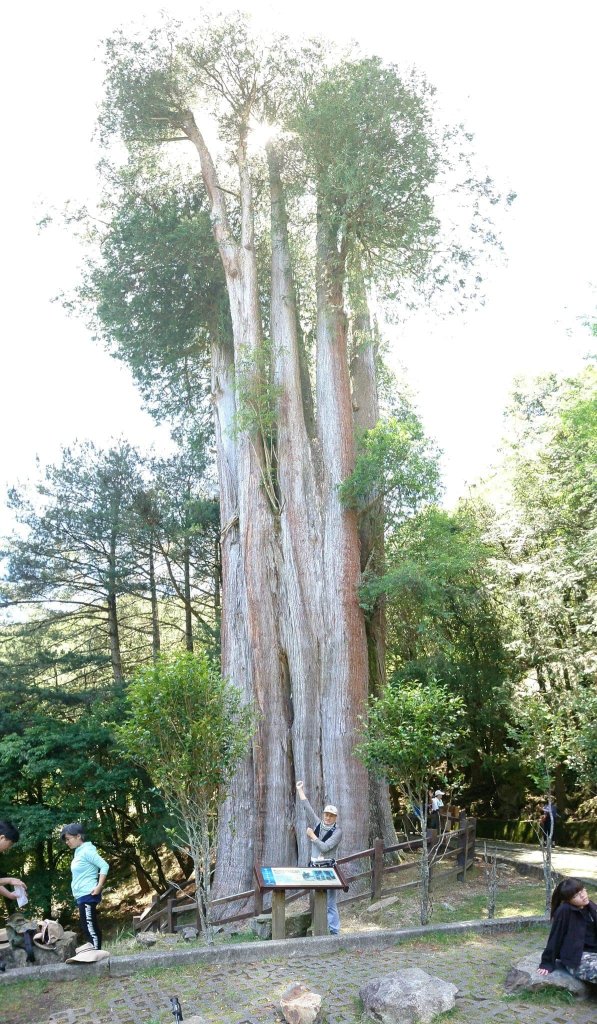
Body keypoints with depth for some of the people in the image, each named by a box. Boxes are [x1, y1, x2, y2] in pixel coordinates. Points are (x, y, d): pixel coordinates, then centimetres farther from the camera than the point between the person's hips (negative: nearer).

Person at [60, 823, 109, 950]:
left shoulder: (87, 850, -13)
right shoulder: (79, 852, 14)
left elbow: (104, 866, -20)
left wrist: (99, 887, -21)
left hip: (87, 896, -10)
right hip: (82, 896, 10)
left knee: (90, 927, -8)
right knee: (91, 927, 12)